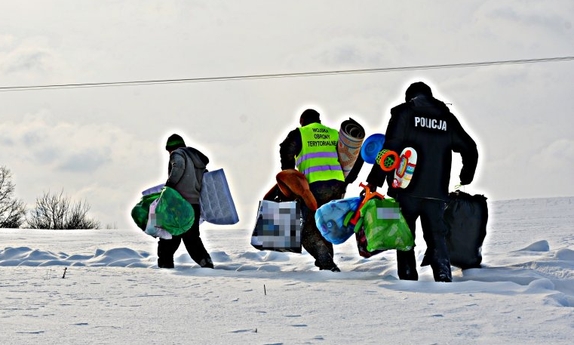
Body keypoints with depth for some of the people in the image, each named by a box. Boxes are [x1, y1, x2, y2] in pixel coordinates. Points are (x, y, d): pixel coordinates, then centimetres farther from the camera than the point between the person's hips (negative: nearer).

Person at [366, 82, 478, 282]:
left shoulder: (404, 113, 2)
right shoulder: (446, 118, 13)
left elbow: (390, 149, -8)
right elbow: (470, 148, 20)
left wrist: (374, 181, -8)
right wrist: (466, 177, 36)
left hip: (407, 190, -3)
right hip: (437, 192, 3)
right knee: (437, 236, 7)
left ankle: (408, 276, 0)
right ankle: (443, 275, -10)